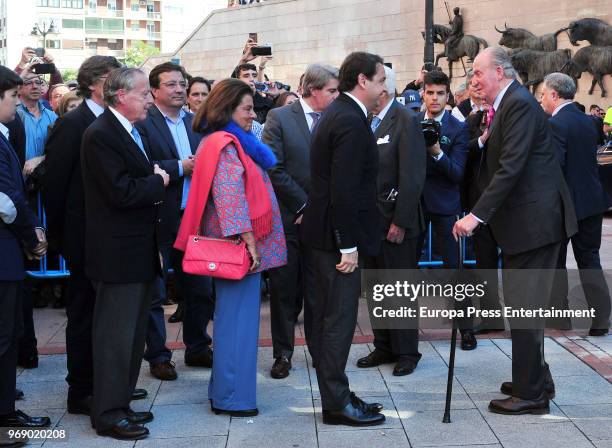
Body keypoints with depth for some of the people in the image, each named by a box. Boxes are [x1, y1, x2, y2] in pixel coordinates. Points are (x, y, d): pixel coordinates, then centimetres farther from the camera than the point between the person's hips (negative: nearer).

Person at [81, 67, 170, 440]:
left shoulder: (133, 132, 14)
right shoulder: (101, 135, -17)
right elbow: (122, 192, -24)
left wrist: (155, 179, 0)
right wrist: (157, 182, -10)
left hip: (141, 251, 10)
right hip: (118, 252, -10)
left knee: (133, 334, 17)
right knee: (116, 336, -2)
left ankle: (120, 404, 28)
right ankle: (109, 414, 8)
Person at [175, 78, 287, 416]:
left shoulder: (226, 142, 17)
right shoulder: (226, 144, -15)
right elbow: (230, 195, -25)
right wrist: (248, 238, -27)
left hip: (236, 244, 11)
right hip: (238, 244, -11)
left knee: (233, 315, 16)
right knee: (238, 317, -5)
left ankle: (225, 388, 26)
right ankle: (232, 397, 2)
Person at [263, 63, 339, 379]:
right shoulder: (279, 118, -4)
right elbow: (275, 169, -8)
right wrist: (304, 205, -10)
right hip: (288, 218, -1)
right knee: (284, 290, 7)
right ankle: (283, 353, 18)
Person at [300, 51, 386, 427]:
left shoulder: (339, 113, 13)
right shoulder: (351, 121, -19)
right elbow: (344, 191, -24)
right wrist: (348, 246, -21)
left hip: (325, 230, 10)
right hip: (337, 234, -10)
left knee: (329, 318, 15)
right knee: (340, 319, -2)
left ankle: (336, 396, 25)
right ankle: (337, 404, 7)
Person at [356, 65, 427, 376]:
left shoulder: (406, 121, -12)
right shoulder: (367, 121, 9)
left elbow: (412, 177, -16)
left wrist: (400, 222, -17)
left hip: (396, 221, -7)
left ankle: (406, 352, 16)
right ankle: (383, 347, 25)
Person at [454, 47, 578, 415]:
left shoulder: (520, 104, -16)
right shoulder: (506, 105, 15)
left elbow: (511, 167, -25)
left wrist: (477, 215, -27)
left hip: (535, 219, -10)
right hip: (524, 219, 10)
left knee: (525, 305, -5)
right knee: (520, 301, 18)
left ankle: (532, 394, 3)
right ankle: (536, 379, 31)